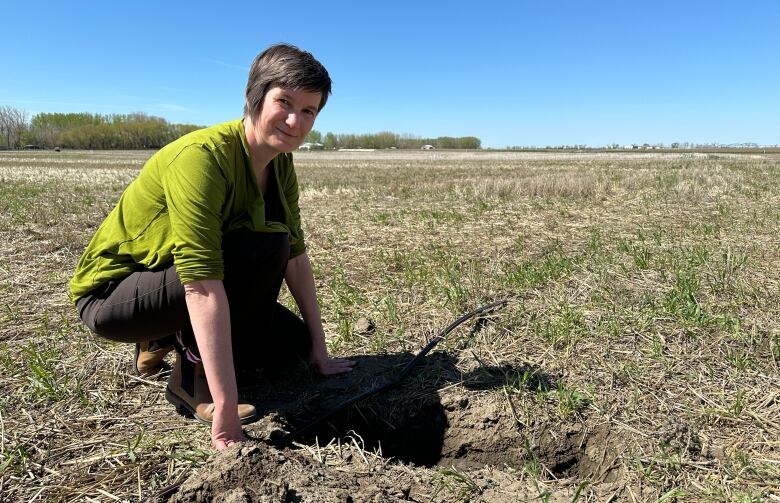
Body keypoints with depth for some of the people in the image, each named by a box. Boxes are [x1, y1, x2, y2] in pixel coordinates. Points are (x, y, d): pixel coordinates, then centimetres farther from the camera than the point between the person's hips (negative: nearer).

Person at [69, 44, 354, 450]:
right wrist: (226, 413, -38)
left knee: (294, 341, 4)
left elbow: (295, 254, -2)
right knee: (263, 246, -29)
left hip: (165, 284, 8)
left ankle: (171, 339, 15)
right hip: (112, 291, -7)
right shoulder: (201, 157, -30)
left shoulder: (280, 162, -5)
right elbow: (203, 288, -37)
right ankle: (192, 378, -13)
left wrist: (318, 352, -1)